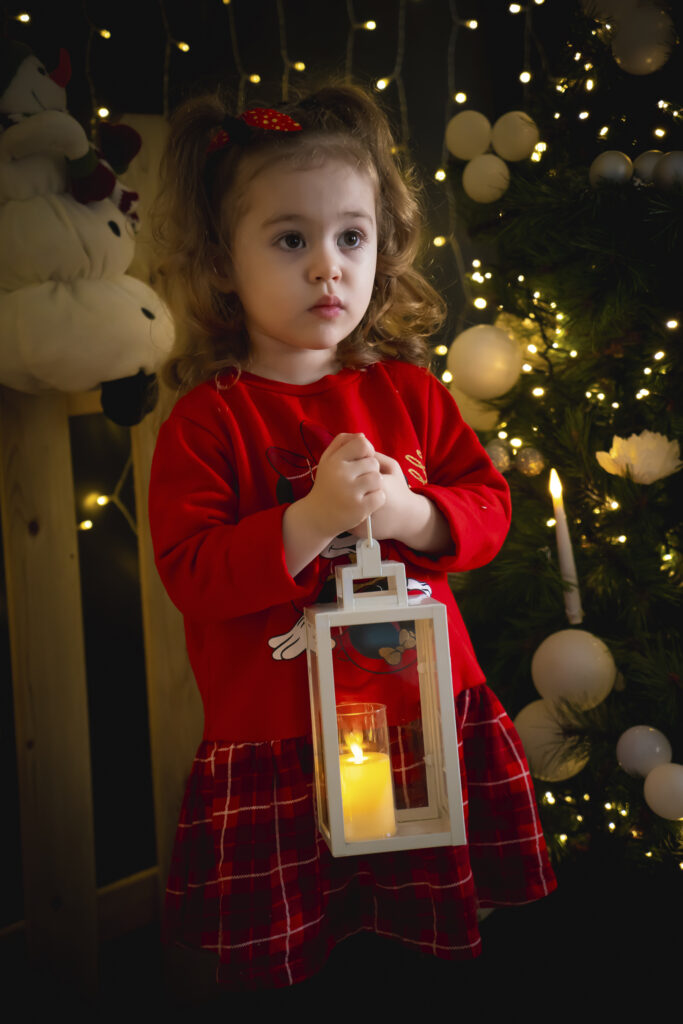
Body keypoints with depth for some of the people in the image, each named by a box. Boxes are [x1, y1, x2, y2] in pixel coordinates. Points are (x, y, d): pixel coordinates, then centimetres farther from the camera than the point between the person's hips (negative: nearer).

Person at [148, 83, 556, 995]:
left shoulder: (407, 390, 3)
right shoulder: (206, 422, -8)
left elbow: (489, 503, 3)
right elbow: (191, 576, -15)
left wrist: (407, 512, -17)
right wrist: (313, 518, -27)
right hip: (274, 744, -3)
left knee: (445, 943, 21)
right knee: (277, 969, 14)